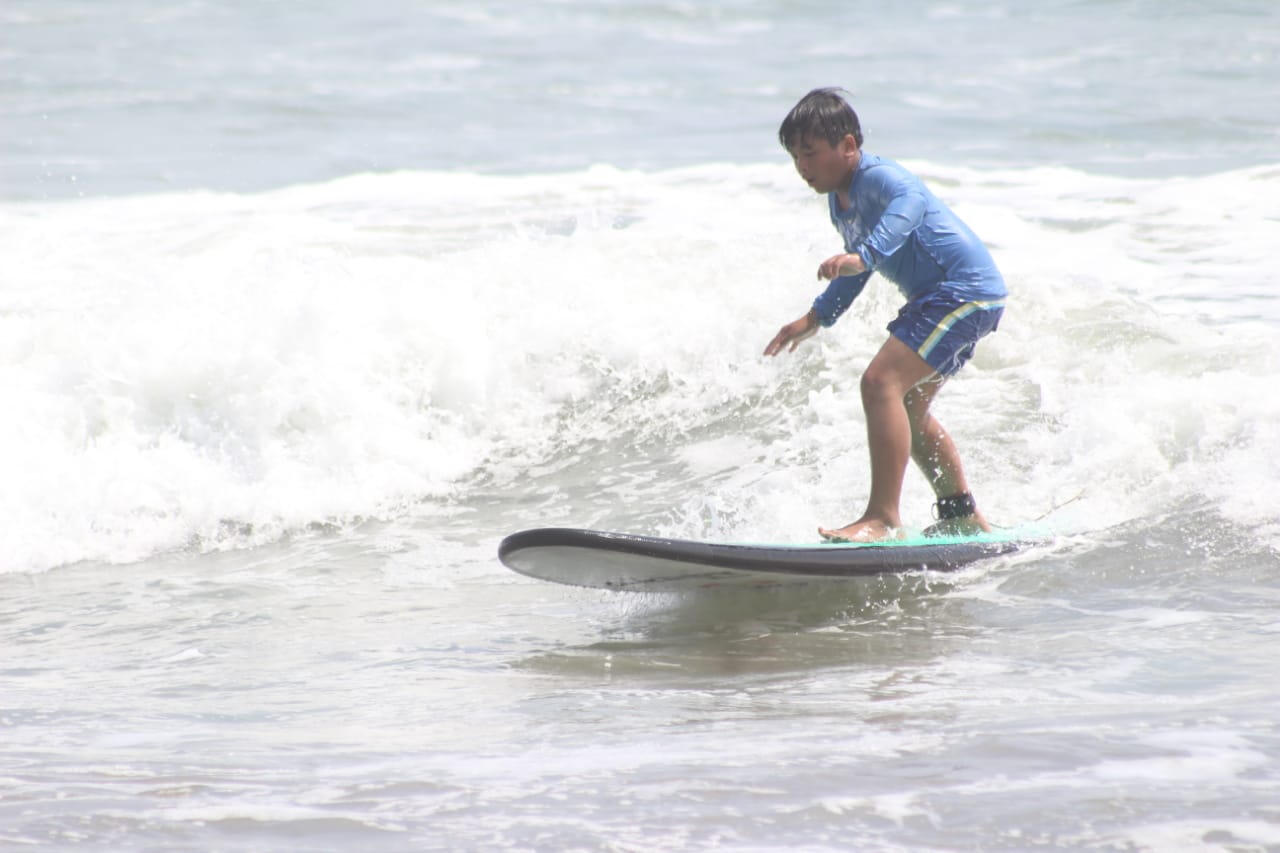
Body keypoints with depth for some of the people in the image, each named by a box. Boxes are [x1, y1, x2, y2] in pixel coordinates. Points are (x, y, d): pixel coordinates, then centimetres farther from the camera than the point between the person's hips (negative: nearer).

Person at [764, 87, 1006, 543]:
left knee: (881, 381, -22)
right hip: (947, 297, 11)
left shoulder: (878, 177, -19)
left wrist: (864, 255, -56)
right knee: (907, 408, 23)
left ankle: (884, 518, -26)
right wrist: (816, 317, 29)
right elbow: (858, 263, 29)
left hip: (965, 289, -11)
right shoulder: (840, 200, 12)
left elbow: (910, 201, -43)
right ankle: (961, 514, 37)